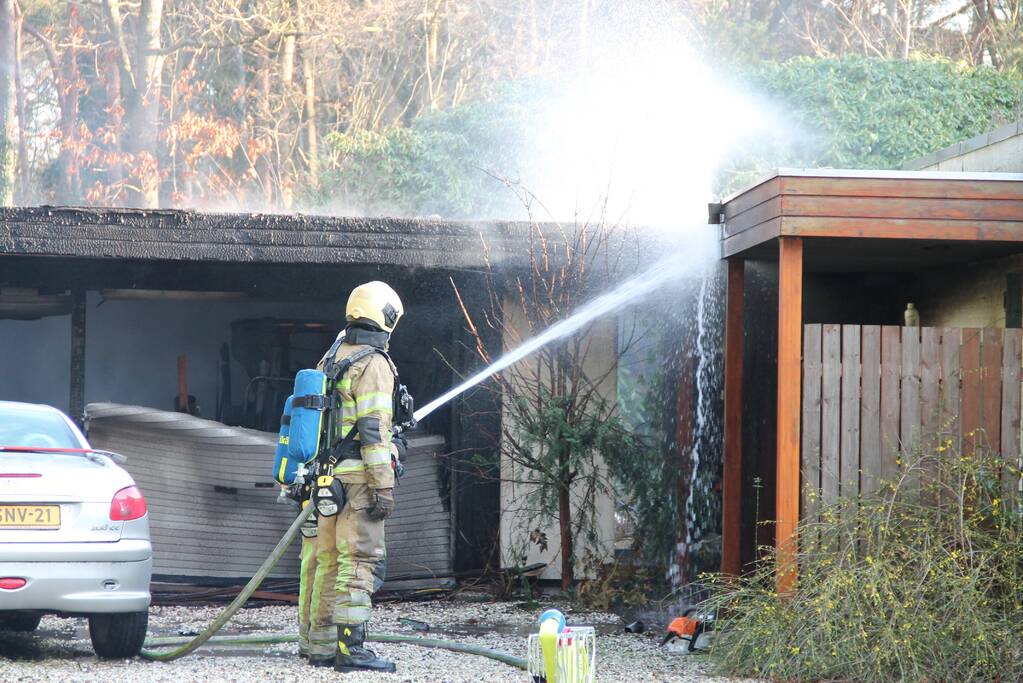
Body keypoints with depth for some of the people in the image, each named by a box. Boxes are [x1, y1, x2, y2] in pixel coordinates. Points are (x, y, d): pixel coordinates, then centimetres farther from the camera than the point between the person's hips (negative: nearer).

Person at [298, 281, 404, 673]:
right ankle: (350, 648, -14)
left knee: (323, 561, 11)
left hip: (326, 477, 9)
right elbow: (374, 430, -17)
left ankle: (318, 644, 16)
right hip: (357, 478, -9)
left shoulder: (331, 360, 16)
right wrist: (384, 487, -18)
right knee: (357, 561, -10)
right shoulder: (373, 364, -11)